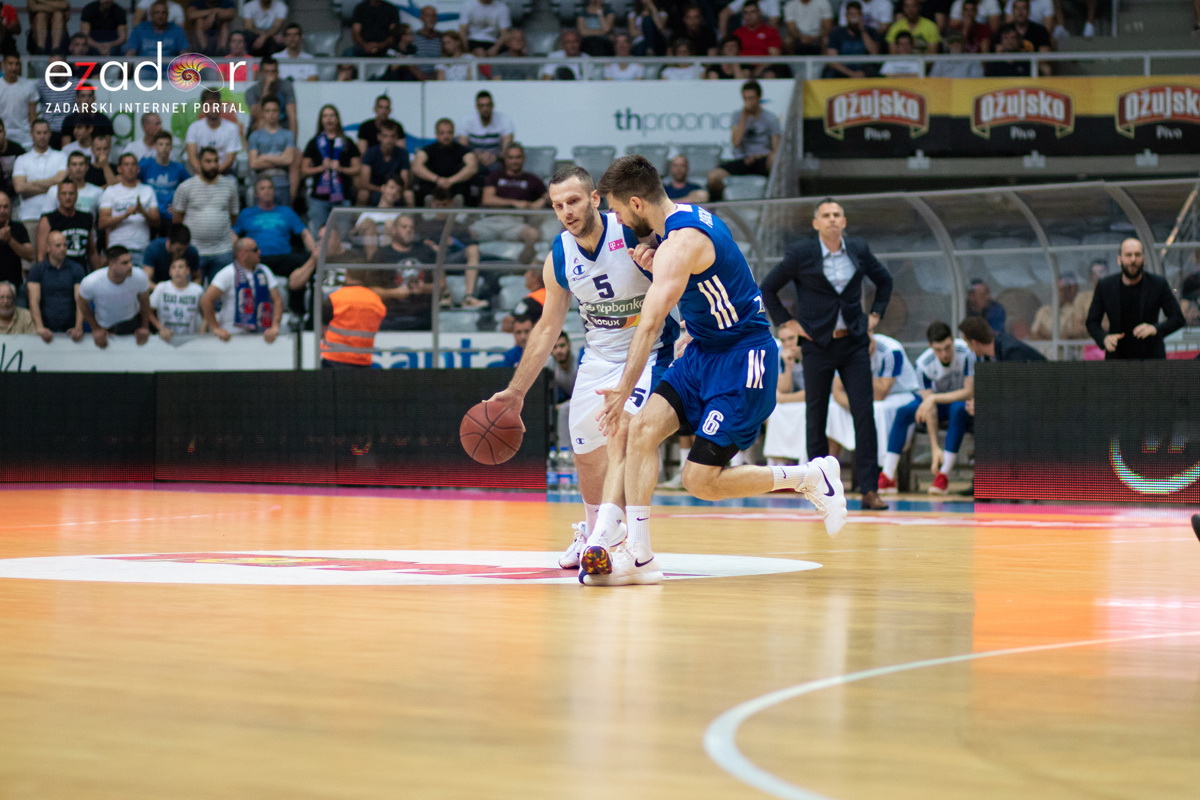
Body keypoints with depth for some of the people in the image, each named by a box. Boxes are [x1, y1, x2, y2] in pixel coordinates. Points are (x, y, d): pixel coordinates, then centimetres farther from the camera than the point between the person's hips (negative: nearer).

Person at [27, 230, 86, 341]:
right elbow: (34, 301, -4)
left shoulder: (76, 269, 7)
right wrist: (40, 328, -18)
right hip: (47, 330, 0)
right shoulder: (37, 270, 5)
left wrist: (78, 327, -17)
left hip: (69, 330, 1)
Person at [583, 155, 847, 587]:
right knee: (642, 427, -10)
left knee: (701, 480, -11)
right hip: (705, 352, 10)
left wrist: (623, 391, -34)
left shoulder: (680, 242, -23)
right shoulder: (688, 215, 8)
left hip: (743, 359, -10)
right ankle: (636, 555, -13)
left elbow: (650, 324, -31)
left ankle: (812, 476, 8)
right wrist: (654, 265, 3)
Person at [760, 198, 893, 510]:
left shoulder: (859, 249, 4)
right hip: (818, 344, -2)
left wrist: (875, 315, 11)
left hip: (854, 343, 2)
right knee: (816, 417, 3)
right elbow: (767, 288, 4)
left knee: (865, 413, -6)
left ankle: (868, 489, -6)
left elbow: (884, 280, 21)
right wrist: (787, 323, -1)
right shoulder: (800, 253, -5)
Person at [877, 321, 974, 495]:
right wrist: (935, 448, -25)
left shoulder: (966, 353, -27)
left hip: (965, 403, -3)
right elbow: (930, 409, -19)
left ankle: (944, 476, -34)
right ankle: (887, 477, -24)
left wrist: (934, 398, -33)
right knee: (904, 412, -22)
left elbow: (970, 392, -26)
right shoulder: (924, 363, -19)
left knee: (958, 409, -37)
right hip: (940, 401, 3)